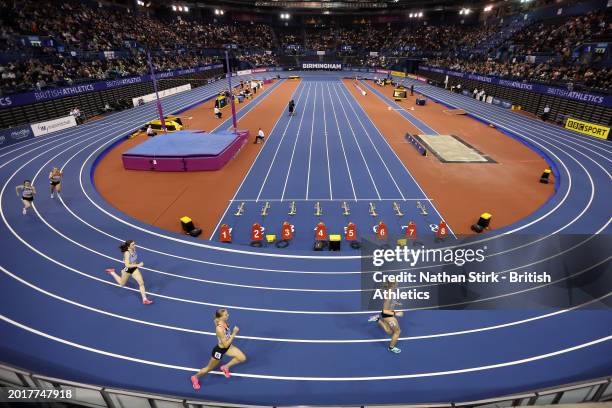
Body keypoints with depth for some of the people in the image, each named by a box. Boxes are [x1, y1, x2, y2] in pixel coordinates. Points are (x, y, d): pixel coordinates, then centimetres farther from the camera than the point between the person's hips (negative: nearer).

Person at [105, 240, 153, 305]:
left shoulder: (134, 249, -13)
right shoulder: (127, 253, -32)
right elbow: (127, 265, -36)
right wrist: (137, 265, -40)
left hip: (134, 269, 5)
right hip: (127, 269, -5)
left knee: (141, 283, -7)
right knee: (122, 284, 24)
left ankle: (145, 300, -2)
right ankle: (112, 272, 45)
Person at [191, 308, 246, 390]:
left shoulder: (223, 322, -17)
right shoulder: (220, 329, -40)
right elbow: (225, 345, -32)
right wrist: (234, 333, -34)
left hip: (227, 346, 7)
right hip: (219, 350, -7)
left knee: (242, 358, 4)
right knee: (209, 369, 18)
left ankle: (225, 367, 27)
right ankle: (195, 377, 48)